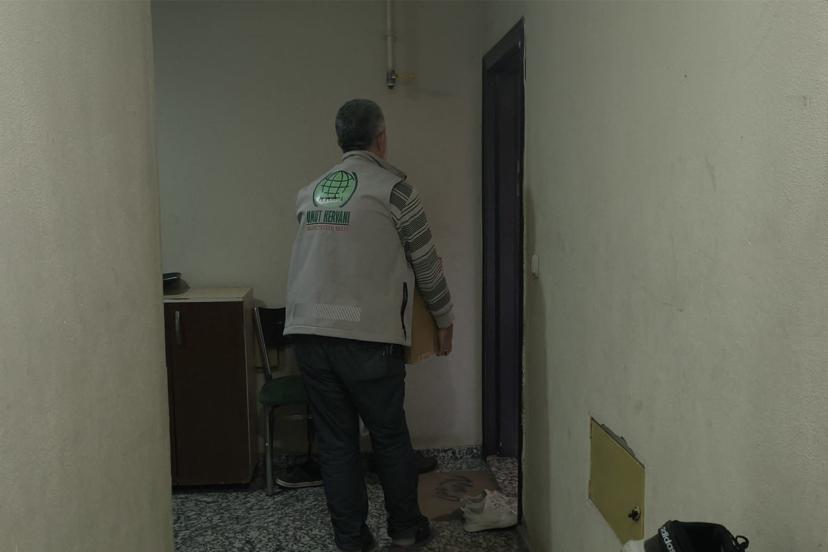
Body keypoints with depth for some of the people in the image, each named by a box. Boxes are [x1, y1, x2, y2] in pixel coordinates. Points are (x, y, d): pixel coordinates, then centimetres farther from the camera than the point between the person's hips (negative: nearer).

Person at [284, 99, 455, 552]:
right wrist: (445, 318, 16)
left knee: (335, 440, 12)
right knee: (390, 437, 12)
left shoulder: (311, 191, 14)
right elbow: (425, 262, 3)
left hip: (309, 332, 5)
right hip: (367, 336, -4)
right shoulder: (392, 187, -2)